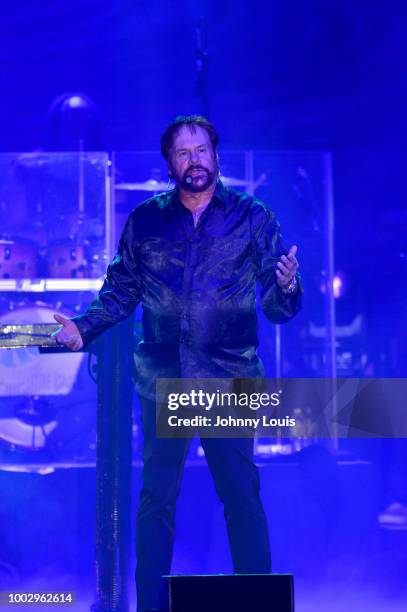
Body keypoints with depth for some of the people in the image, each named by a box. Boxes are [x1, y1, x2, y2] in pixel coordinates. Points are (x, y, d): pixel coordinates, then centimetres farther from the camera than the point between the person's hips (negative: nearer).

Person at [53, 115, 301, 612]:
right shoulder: (144, 220, 8)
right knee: (156, 498, 6)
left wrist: (286, 287, -21)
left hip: (230, 380, -1)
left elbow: (277, 306, 1)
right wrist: (83, 328, -5)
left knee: (242, 496, 0)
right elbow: (120, 291, 10)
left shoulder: (252, 217, 4)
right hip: (162, 380, 2)